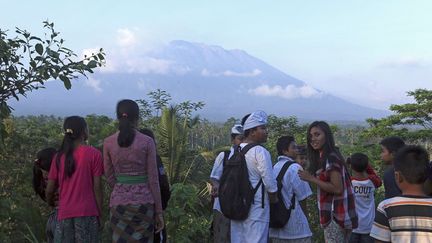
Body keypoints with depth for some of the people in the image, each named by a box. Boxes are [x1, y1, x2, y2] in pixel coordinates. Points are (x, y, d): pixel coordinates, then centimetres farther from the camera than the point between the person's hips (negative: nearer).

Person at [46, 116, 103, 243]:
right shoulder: (94, 154, -5)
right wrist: (99, 213, 1)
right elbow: (97, 187, -7)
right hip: (87, 213, -3)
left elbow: (49, 190, 6)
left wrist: (51, 205, 26)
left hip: (64, 213, 3)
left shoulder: (59, 156, 4)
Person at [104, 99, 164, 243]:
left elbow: (109, 178, 5)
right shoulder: (147, 142, -6)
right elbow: (153, 180, -6)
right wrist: (159, 212, 0)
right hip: (143, 202, -2)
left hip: (118, 202, 2)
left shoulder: (108, 142, 0)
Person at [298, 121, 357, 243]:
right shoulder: (322, 158, 15)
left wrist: (311, 179, -18)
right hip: (339, 214, 10)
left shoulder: (330, 159, -15)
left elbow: (337, 188, -20)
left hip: (335, 216, -10)